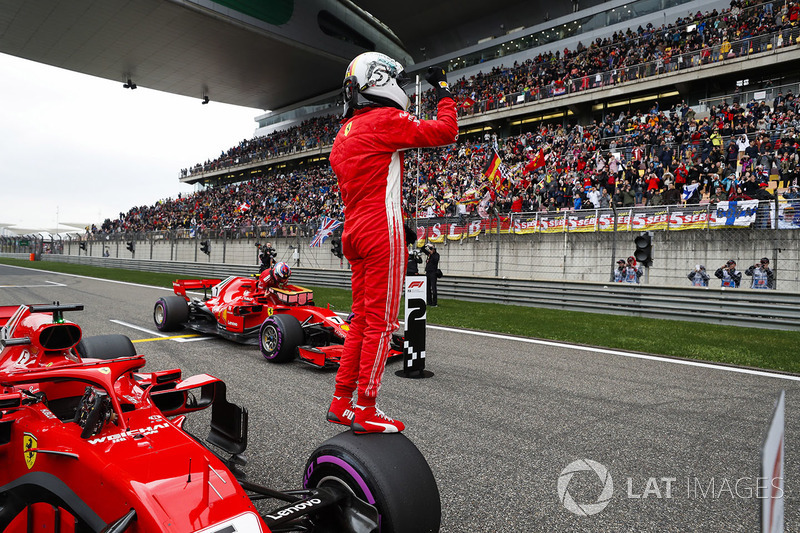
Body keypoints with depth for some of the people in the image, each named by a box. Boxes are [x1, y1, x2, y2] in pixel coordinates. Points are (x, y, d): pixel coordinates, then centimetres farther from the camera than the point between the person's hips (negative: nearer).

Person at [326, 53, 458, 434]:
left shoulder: (343, 134, 21)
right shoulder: (385, 120, -5)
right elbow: (445, 132, -6)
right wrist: (442, 90, 9)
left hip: (354, 231, 9)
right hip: (382, 231, -9)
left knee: (361, 319, 12)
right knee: (380, 322, -4)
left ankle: (341, 402, 17)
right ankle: (365, 411, 2)